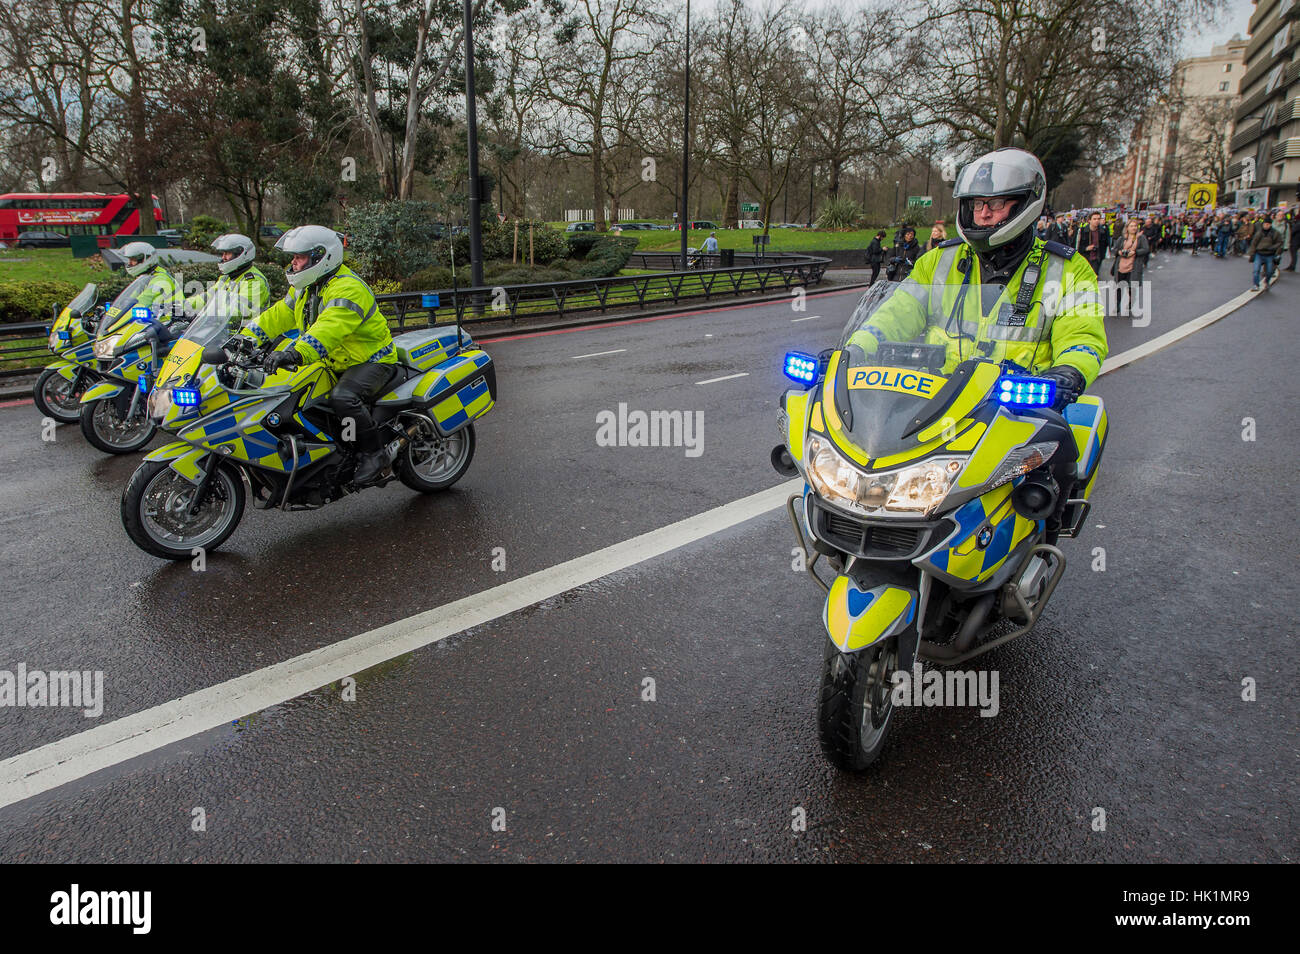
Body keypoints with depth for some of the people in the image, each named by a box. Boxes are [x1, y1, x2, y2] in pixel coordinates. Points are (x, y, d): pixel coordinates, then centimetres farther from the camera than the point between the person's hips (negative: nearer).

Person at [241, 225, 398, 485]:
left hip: (372, 360, -10)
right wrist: (246, 337, 0)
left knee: (343, 397, -35)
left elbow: (330, 328, -38)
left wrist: (296, 354, -51)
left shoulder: (347, 289, -22)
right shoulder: (305, 288, 11)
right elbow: (277, 315, 14)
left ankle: (373, 453, -19)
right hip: (336, 363, 10)